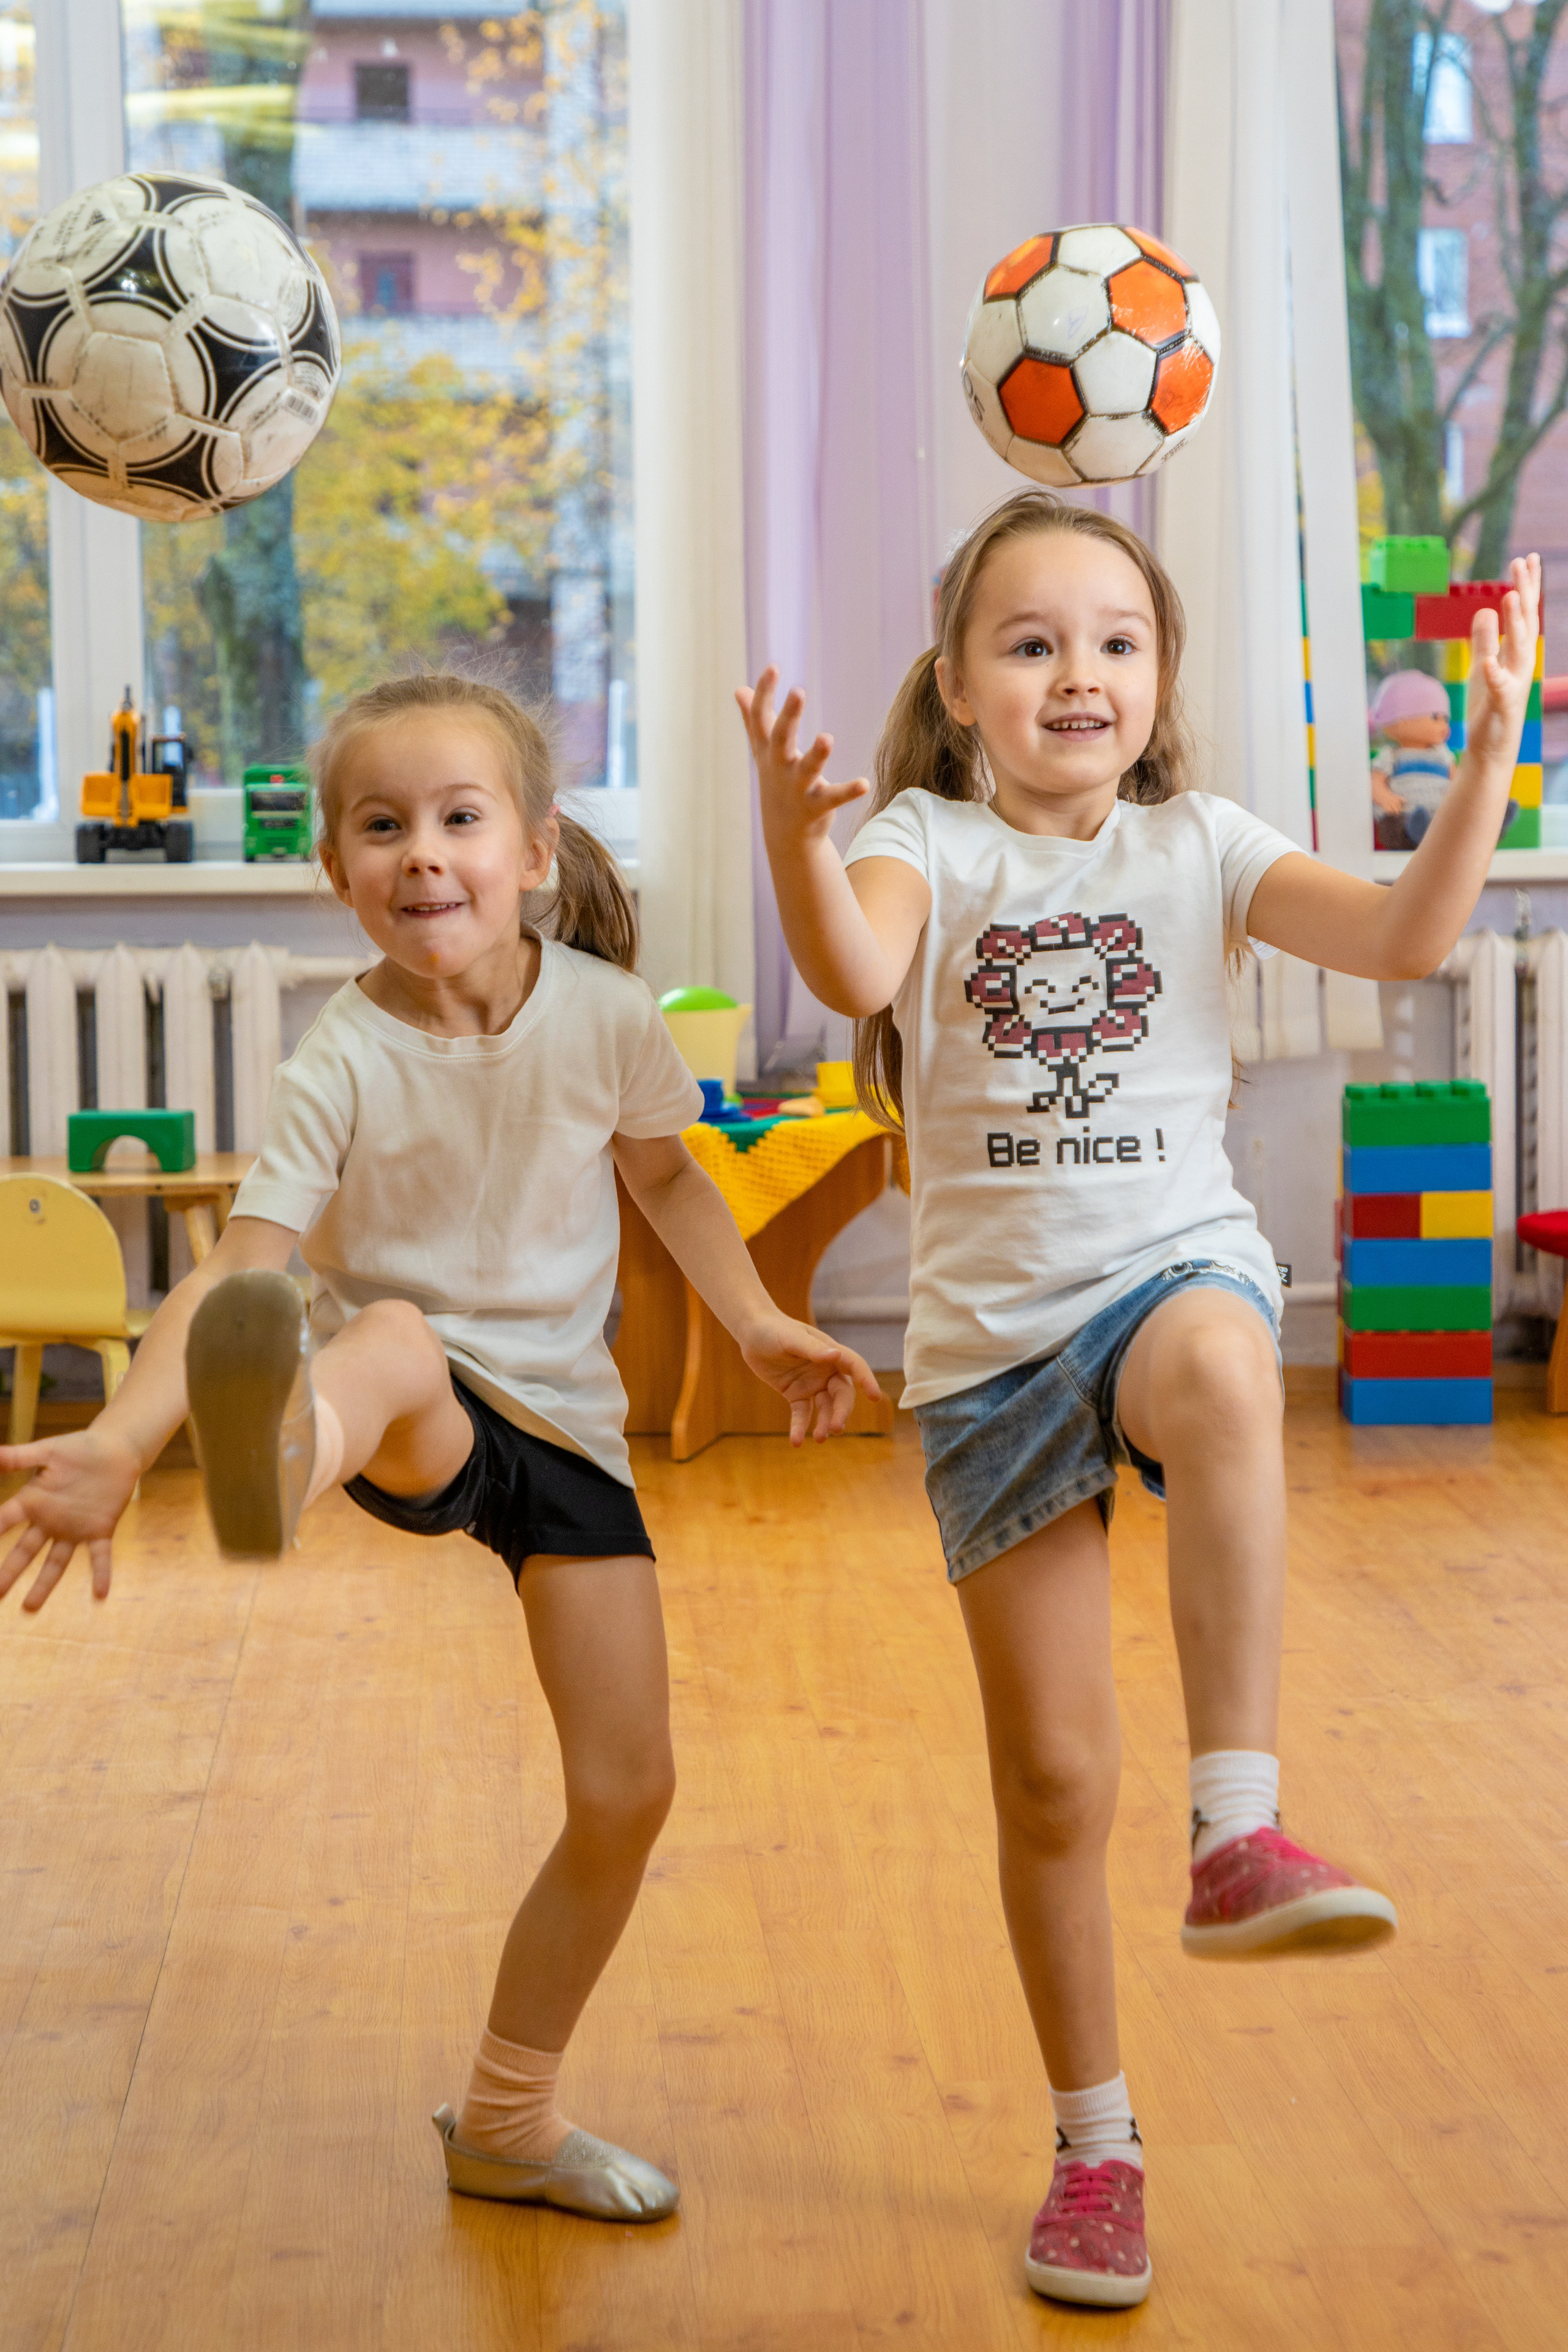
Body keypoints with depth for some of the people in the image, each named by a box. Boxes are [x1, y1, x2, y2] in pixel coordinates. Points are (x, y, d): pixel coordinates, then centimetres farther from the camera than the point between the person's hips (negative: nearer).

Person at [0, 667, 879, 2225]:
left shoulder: (605, 1015, -10)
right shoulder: (340, 1071, -18)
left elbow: (665, 1173, 10)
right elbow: (235, 1276, -26)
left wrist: (757, 1323, -1)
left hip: (563, 1422, 4)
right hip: (408, 1415, -4)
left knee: (627, 1791, 2)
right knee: (393, 1338, -42)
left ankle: (507, 2121, 23)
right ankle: (278, 1460, -83)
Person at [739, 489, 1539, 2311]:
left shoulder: (1198, 847, 5)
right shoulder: (929, 846, 0)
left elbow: (1404, 938, -8)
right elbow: (853, 972, -23)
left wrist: (1488, 754, -19)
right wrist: (794, 838, -42)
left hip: (1177, 1266, 0)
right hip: (991, 1340, 0)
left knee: (1217, 1366, -41)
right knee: (1049, 1780, 4)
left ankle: (1239, 1833, -35)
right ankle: (1095, 2145, 24)